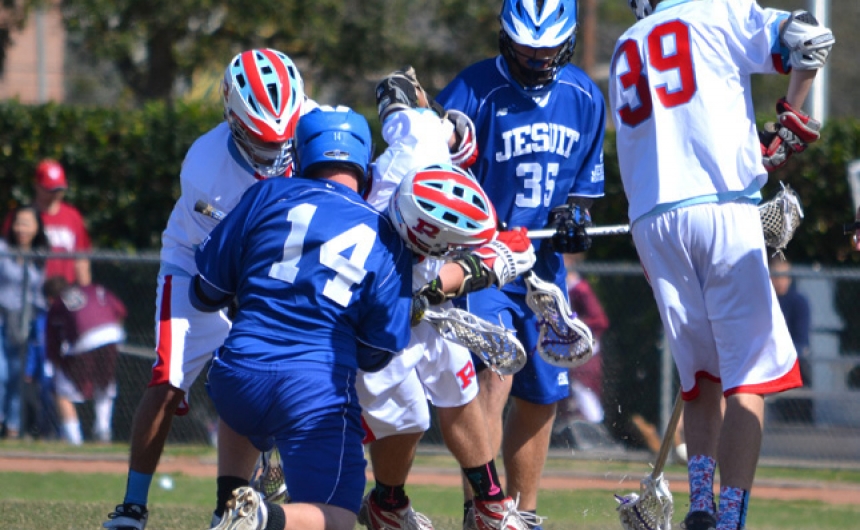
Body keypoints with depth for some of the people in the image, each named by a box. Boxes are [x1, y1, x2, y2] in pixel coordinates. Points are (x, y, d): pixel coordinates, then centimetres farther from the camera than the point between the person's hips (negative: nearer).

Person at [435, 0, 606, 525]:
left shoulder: (584, 98, 6)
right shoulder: (474, 92, -11)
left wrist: (574, 213, -3)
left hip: (543, 265, 6)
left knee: (541, 398, 12)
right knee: (494, 377, -23)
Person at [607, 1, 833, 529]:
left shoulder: (626, 50, 22)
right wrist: (790, 124, 5)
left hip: (650, 221, 5)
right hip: (722, 208, -5)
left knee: (701, 369, 17)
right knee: (751, 373, -5)